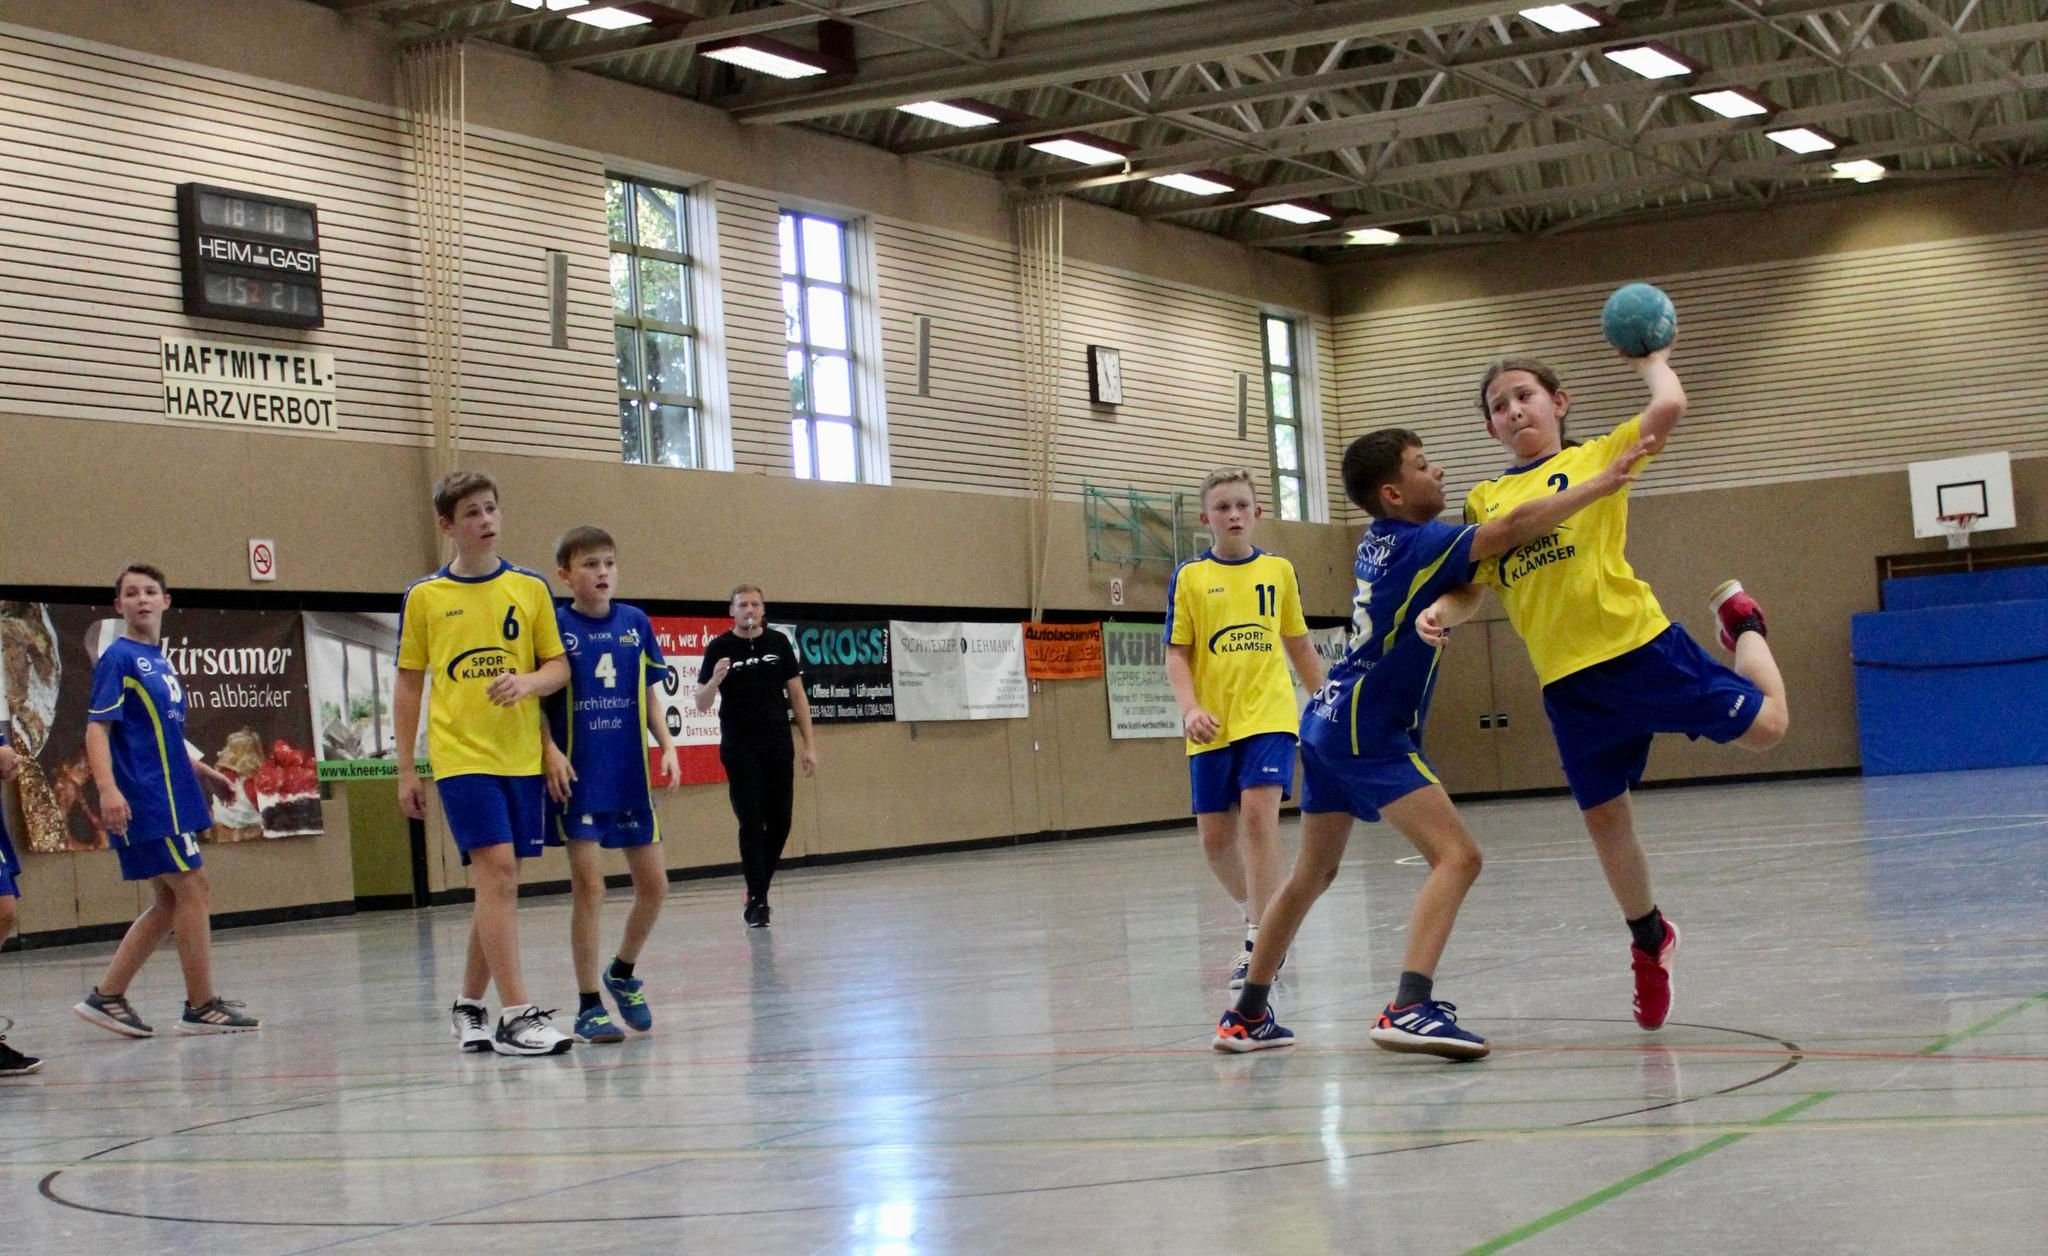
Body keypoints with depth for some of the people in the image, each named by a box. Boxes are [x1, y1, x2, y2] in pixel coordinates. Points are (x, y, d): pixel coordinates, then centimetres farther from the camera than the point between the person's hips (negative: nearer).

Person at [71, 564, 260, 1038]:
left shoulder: (160, 661, 17)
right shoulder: (118, 658, -9)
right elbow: (97, 728, -17)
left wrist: (201, 771, 28)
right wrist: (107, 789, -29)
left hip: (170, 795, 9)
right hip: (146, 799, -9)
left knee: (171, 901, 10)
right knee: (192, 887, -6)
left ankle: (107, 997, 14)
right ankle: (201, 1006, 1)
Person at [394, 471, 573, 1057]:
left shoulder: (530, 588, 7)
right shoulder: (425, 596, 3)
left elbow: (559, 667, 9)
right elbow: (408, 686, 7)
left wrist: (528, 681, -14)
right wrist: (405, 770, 5)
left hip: (521, 755, 3)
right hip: (461, 755, -3)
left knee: (499, 883, 8)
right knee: (497, 870, -14)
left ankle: (469, 1004, 23)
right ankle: (516, 1015, -14)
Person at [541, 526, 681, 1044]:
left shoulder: (636, 623, 6)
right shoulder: (553, 626, -5)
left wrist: (667, 747, 1)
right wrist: (550, 753, -15)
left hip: (630, 775, 4)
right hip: (578, 778, -4)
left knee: (653, 885, 6)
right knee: (589, 886, -5)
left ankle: (622, 973, 30)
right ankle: (588, 1006, 5)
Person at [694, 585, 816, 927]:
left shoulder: (779, 643, 4)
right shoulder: (719, 648, -3)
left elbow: (796, 694, 8)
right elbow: (702, 704, -4)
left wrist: (809, 743, 3)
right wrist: (714, 681, -26)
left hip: (778, 746, 3)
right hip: (739, 749, -3)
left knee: (779, 823, 5)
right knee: (751, 823, -4)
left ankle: (757, 890, 22)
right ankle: (757, 902, 2)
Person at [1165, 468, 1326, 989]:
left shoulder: (1279, 569, 8)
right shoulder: (1190, 576, 3)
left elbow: (1298, 644, 17)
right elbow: (1176, 654, 2)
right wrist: (1190, 708, -13)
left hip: (1270, 716, -1)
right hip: (1214, 727, 1)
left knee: (1258, 814, -19)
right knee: (1215, 836, 4)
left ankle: (1260, 944, -13)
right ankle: (1256, 914, 31)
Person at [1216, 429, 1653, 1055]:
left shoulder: (1377, 545, 12)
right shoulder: (1421, 542, -11)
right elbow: (1513, 527, -21)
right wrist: (1603, 483, -16)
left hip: (1328, 722, 10)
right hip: (1368, 730, -10)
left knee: (1313, 874, 21)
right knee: (1457, 856, -16)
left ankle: (1247, 1016, 27)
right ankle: (1410, 1008, -30)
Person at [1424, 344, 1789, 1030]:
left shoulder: (1596, 457, 2)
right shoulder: (1484, 499, 13)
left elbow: (1669, 406, -14)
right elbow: (1473, 587, 13)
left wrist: (1653, 361, 5)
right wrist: (1438, 611, -8)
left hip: (1639, 645, -3)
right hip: (1567, 679, 4)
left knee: (1764, 725, -3)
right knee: (1604, 816, 8)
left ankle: (1742, 624, 29)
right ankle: (1649, 940, 30)